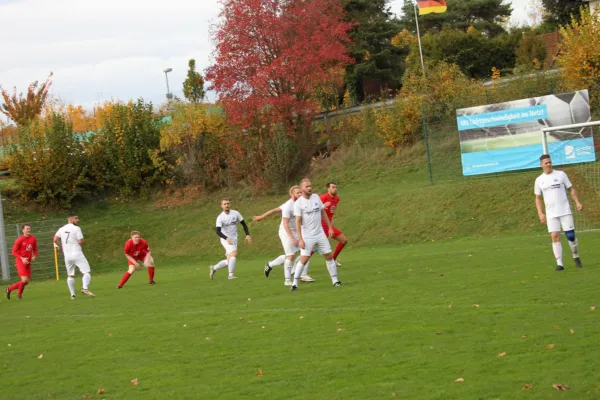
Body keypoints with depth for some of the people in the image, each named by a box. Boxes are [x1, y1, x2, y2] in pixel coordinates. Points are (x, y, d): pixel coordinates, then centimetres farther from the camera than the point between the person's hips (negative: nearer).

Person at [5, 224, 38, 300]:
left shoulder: (33, 239, 4)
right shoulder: (19, 240, -10)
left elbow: (35, 249, 17)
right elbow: (14, 252, -8)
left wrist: (34, 256, -4)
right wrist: (22, 258, -20)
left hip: (28, 262, 6)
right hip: (21, 262, -6)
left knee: (26, 282, 5)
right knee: (24, 280, -16)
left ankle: (9, 289, 22)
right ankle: (19, 295, 9)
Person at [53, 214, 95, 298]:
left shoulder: (62, 229, 9)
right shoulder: (76, 228, -8)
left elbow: (55, 239, 10)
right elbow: (81, 242, -12)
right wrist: (83, 240, 10)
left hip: (67, 256, 6)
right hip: (77, 254, -6)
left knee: (70, 275, 15)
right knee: (87, 272, -6)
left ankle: (72, 294, 12)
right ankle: (85, 288, -28)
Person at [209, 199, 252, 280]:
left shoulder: (235, 213, -1)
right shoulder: (220, 218, -12)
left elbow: (244, 224, 7)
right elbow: (218, 231, -21)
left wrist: (248, 235, -6)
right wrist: (227, 238, -37)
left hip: (234, 239, 5)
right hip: (225, 239, -5)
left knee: (229, 261, 8)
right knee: (234, 254, -26)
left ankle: (214, 268, 28)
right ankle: (231, 275, -19)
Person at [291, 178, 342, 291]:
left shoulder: (316, 197, 3)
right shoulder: (298, 203, -12)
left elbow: (323, 213, 14)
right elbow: (298, 222, -13)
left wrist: (330, 227, 11)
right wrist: (300, 239, -18)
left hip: (320, 234, 5)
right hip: (307, 236, -5)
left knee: (329, 256, 4)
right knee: (304, 259, -11)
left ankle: (335, 280, 14)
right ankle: (294, 283, -1)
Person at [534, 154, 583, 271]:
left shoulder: (560, 174, 3)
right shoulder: (539, 180, 6)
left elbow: (571, 189, 7)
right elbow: (538, 198, 12)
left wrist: (577, 203, -5)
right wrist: (540, 214, 2)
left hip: (565, 211, -1)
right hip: (551, 214, 1)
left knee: (570, 235, -4)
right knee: (555, 237, -7)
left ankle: (576, 257, 20)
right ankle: (559, 263, -4)